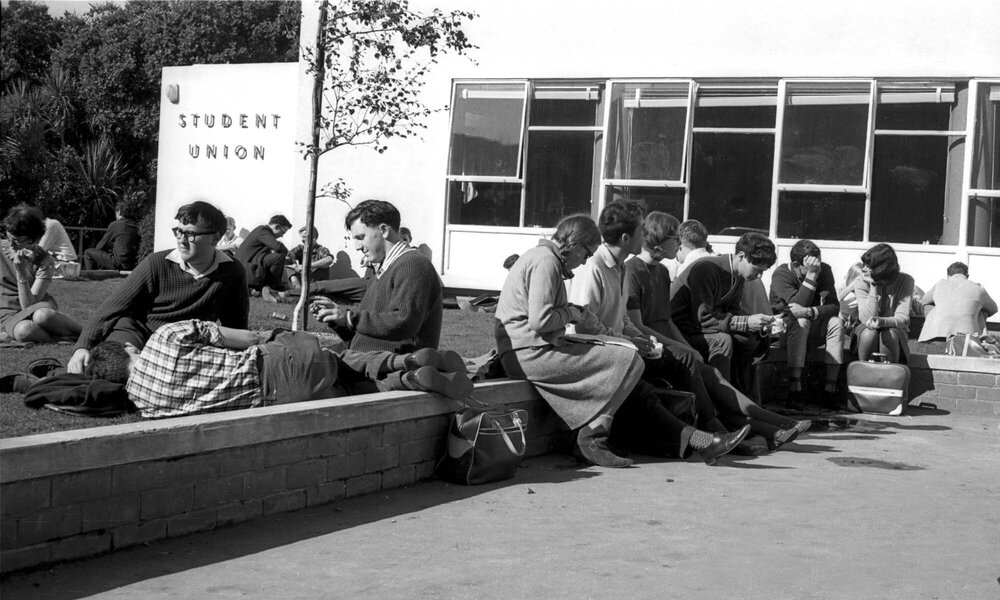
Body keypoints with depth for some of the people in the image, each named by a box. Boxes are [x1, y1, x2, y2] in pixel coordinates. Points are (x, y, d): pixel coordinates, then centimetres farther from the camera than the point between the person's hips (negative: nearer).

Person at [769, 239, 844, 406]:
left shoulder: (824, 270, -7)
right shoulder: (781, 274, -19)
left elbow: (834, 306, -17)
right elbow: (798, 306, -32)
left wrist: (809, 312, -35)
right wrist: (811, 275, -36)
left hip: (811, 329, 4)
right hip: (784, 327, -4)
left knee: (836, 322, -24)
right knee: (801, 322, -35)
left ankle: (830, 388, -27)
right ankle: (794, 389, -40)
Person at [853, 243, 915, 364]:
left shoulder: (905, 281, -15)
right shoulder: (861, 282, -13)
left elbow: (902, 319, -22)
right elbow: (867, 319, -24)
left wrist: (882, 321, -43)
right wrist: (873, 286, -27)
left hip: (893, 328, 0)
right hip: (866, 330, 0)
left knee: (889, 334, -34)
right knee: (869, 332, -34)